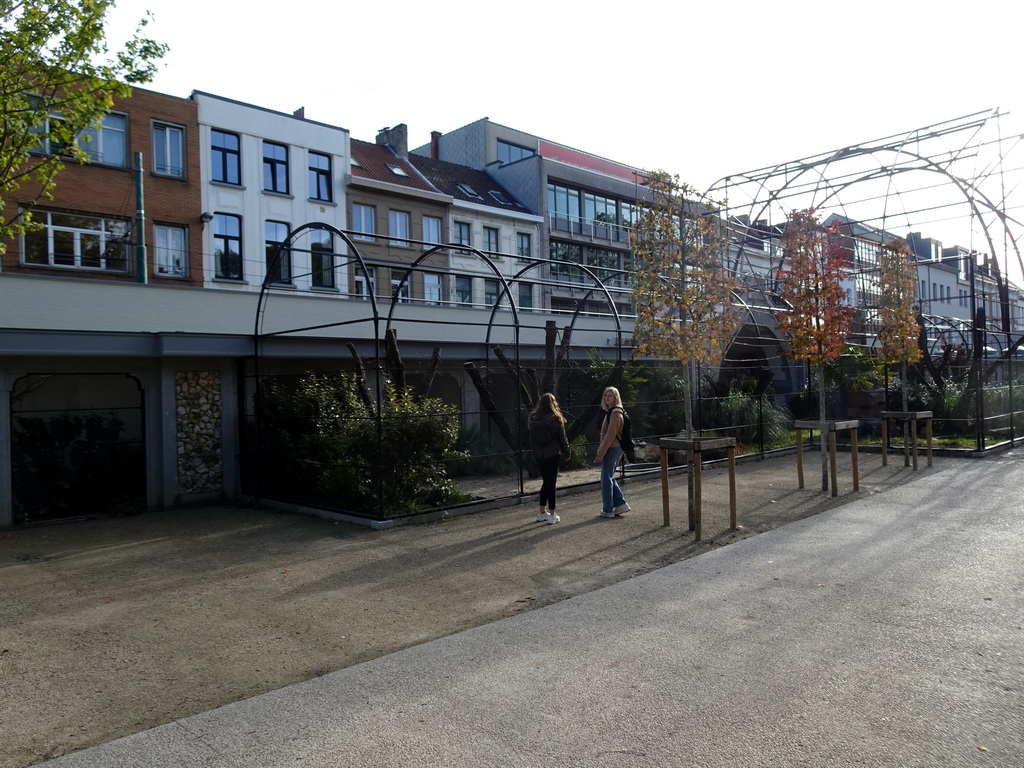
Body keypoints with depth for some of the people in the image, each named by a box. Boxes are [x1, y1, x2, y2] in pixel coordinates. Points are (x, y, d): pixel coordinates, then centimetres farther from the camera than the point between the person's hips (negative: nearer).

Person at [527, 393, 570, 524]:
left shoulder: (533, 419, 0)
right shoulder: (556, 419, -10)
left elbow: (531, 438, 4)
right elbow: (562, 438, -5)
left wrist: (534, 450, 12)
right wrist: (566, 452, 6)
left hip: (538, 455, 4)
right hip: (553, 454, -4)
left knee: (546, 481, 17)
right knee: (551, 483, 2)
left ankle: (542, 512, 21)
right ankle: (552, 515, 6)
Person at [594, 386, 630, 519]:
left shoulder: (615, 413, -16)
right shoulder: (611, 412, 15)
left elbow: (610, 435, -20)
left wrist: (600, 454, -20)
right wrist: (601, 451, 17)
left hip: (612, 449, -10)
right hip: (614, 449, 10)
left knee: (606, 478, -2)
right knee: (610, 477, 16)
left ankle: (608, 510, 6)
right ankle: (621, 504, 19)